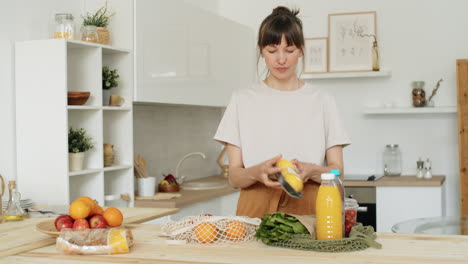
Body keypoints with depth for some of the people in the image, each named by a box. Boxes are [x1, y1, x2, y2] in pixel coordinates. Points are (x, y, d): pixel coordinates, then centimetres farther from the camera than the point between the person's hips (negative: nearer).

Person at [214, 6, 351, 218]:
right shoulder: (242, 100, 7)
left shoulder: (321, 101, 8)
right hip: (257, 208, 0)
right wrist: (257, 172, -17)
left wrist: (312, 171, -14)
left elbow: (336, 171, 6)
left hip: (308, 208, 1)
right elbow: (234, 177, 4)